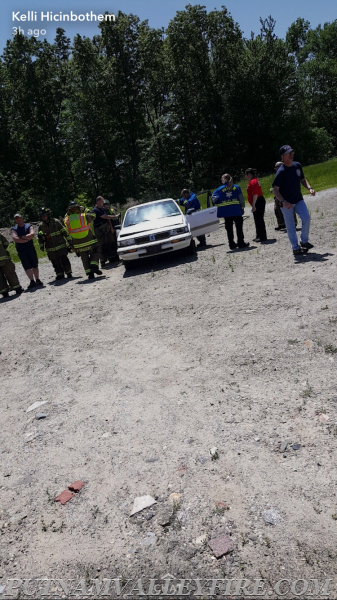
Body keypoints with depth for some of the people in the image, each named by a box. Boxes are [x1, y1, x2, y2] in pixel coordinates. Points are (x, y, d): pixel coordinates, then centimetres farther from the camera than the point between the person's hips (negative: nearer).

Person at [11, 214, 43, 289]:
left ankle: (37, 280, 13)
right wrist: (27, 239, -11)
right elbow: (15, 239, -13)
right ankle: (32, 281, -6)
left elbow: (32, 235, -13)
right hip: (21, 250, -1)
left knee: (35, 265, 4)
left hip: (31, 248, 1)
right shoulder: (14, 229, 4)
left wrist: (21, 237, -13)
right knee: (27, 266, -6)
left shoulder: (29, 226, 6)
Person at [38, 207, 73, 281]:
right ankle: (60, 275, 12)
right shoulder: (41, 226, 7)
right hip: (51, 249, 2)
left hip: (61, 246, -2)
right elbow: (40, 237, 14)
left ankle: (68, 273, 7)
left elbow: (64, 231, 3)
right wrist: (41, 246, 9)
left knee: (64, 260, -6)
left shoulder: (56, 222, -1)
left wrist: (69, 240, 3)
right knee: (55, 263, 2)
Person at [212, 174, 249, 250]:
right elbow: (241, 199, 0)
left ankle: (232, 244, 10)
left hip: (226, 212, 0)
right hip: (236, 210, 0)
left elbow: (214, 198, -5)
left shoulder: (220, 189, -1)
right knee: (239, 227, 6)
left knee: (229, 228, 7)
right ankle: (241, 243, 5)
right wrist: (242, 208, 7)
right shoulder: (236, 187, 1)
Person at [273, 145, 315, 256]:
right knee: (290, 226, 1)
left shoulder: (297, 165, 4)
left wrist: (309, 188, -1)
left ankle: (304, 241, 8)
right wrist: (283, 201, -30)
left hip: (298, 199, 5)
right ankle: (295, 248, 11)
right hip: (286, 203, -5)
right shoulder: (281, 171, -15)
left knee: (306, 218, -11)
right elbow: (275, 189, -17)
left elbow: (303, 179, 18)